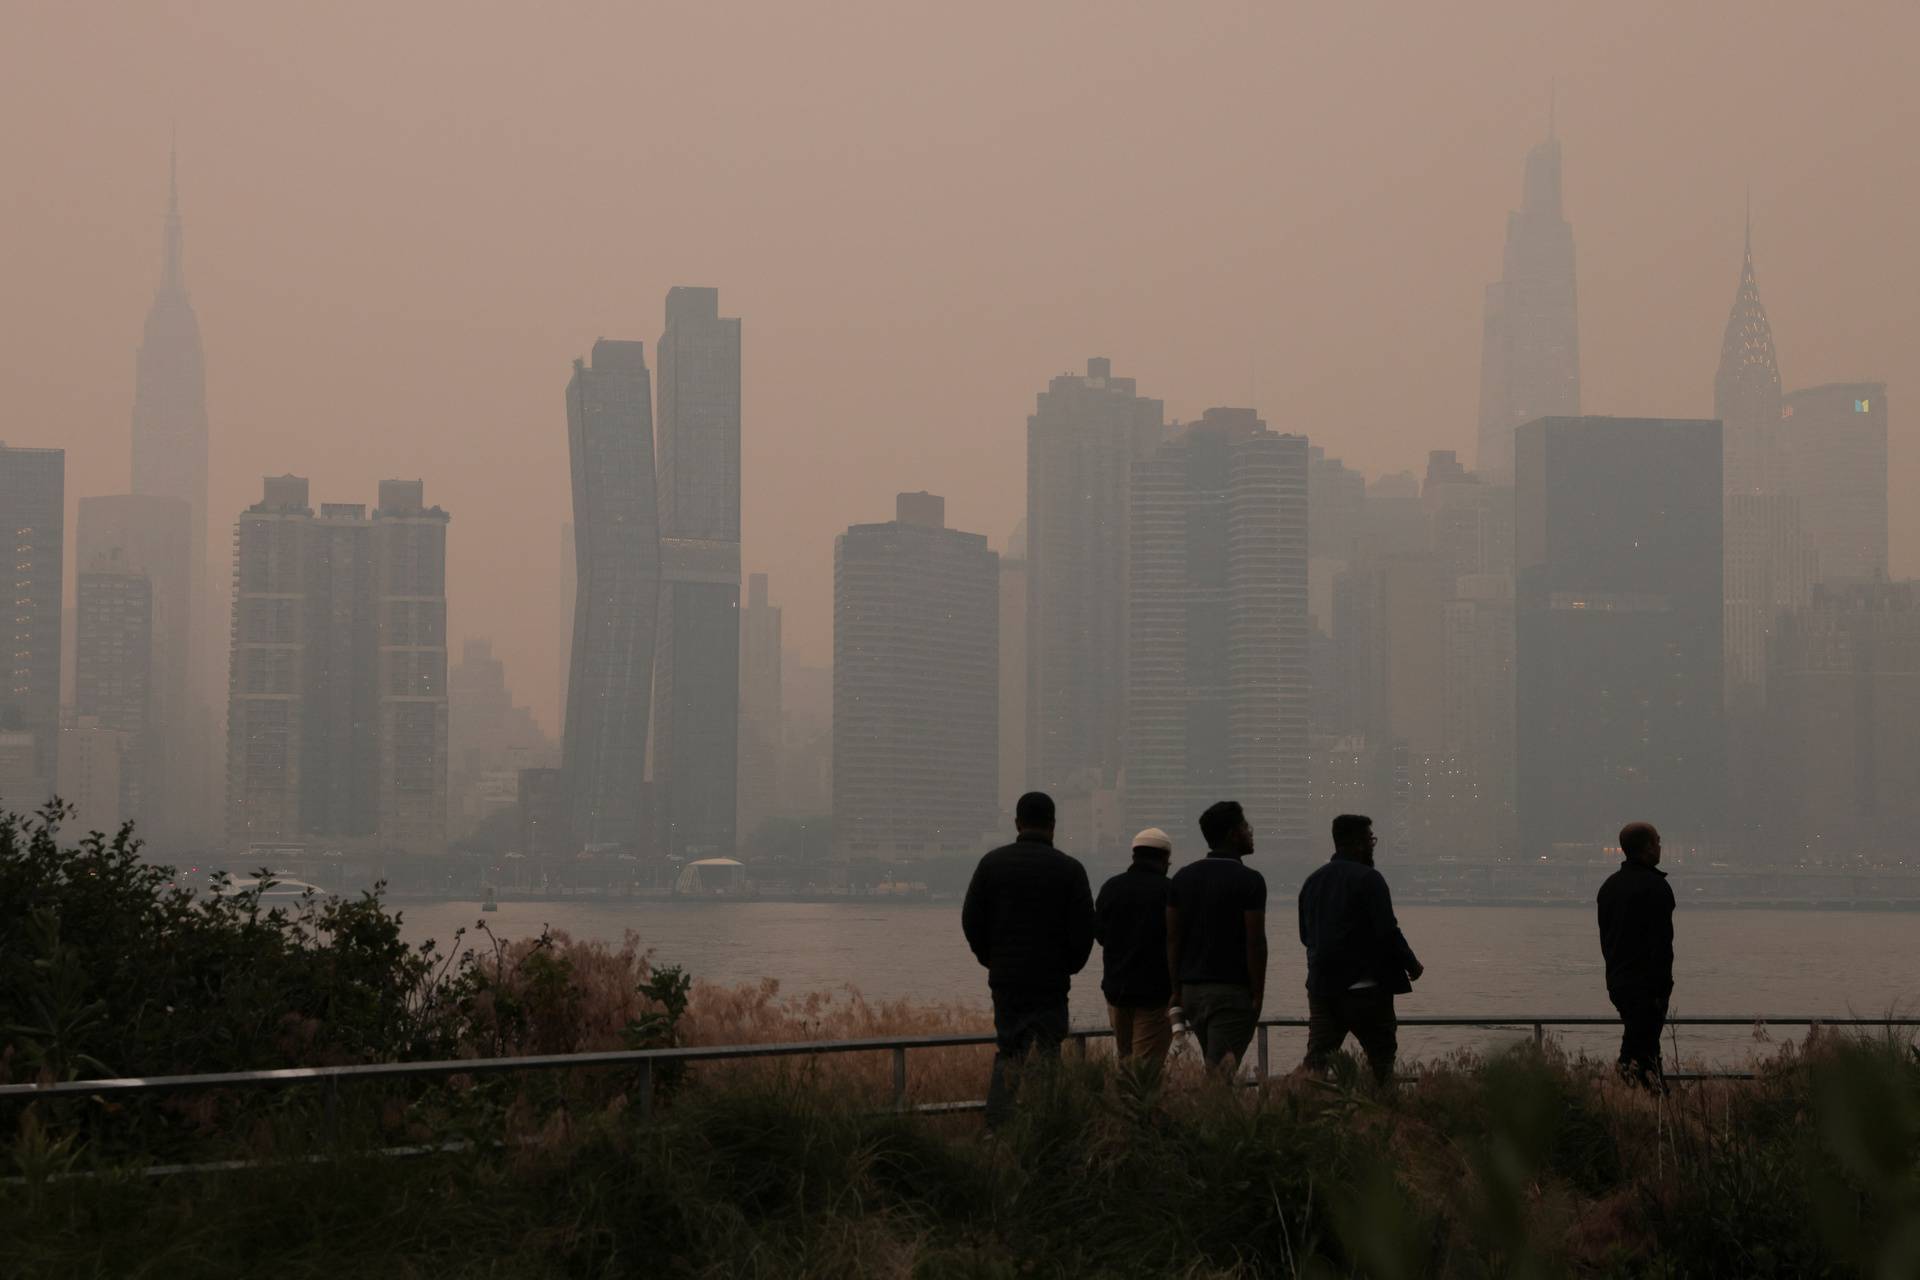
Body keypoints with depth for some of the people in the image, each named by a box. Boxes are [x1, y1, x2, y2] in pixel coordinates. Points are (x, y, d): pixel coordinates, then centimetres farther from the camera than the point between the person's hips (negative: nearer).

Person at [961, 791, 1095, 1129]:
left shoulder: (992, 863, 3)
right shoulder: (1069, 869, -5)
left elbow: (971, 920, 4)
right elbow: (1084, 927, -5)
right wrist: (1069, 965, 11)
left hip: (1005, 978, 3)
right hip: (1051, 982, -3)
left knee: (1007, 1053, 11)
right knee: (1047, 1054, 1)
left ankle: (997, 1124, 5)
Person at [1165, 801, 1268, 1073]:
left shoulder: (1184, 877, 9)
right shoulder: (1249, 881, -9)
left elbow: (1173, 939, 8)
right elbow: (1255, 942, -12)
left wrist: (1177, 990, 13)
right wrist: (1258, 995, -5)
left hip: (1191, 989, 6)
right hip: (1232, 990, -6)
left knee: (1212, 1068, 17)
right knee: (1220, 1073, -10)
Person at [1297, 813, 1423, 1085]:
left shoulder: (1312, 881, 11)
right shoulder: (1368, 879, -11)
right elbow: (1387, 931, -15)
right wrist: (1411, 965, -2)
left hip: (1321, 986, 6)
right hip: (1365, 988, -6)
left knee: (1317, 1058, 3)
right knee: (1381, 1055, 5)